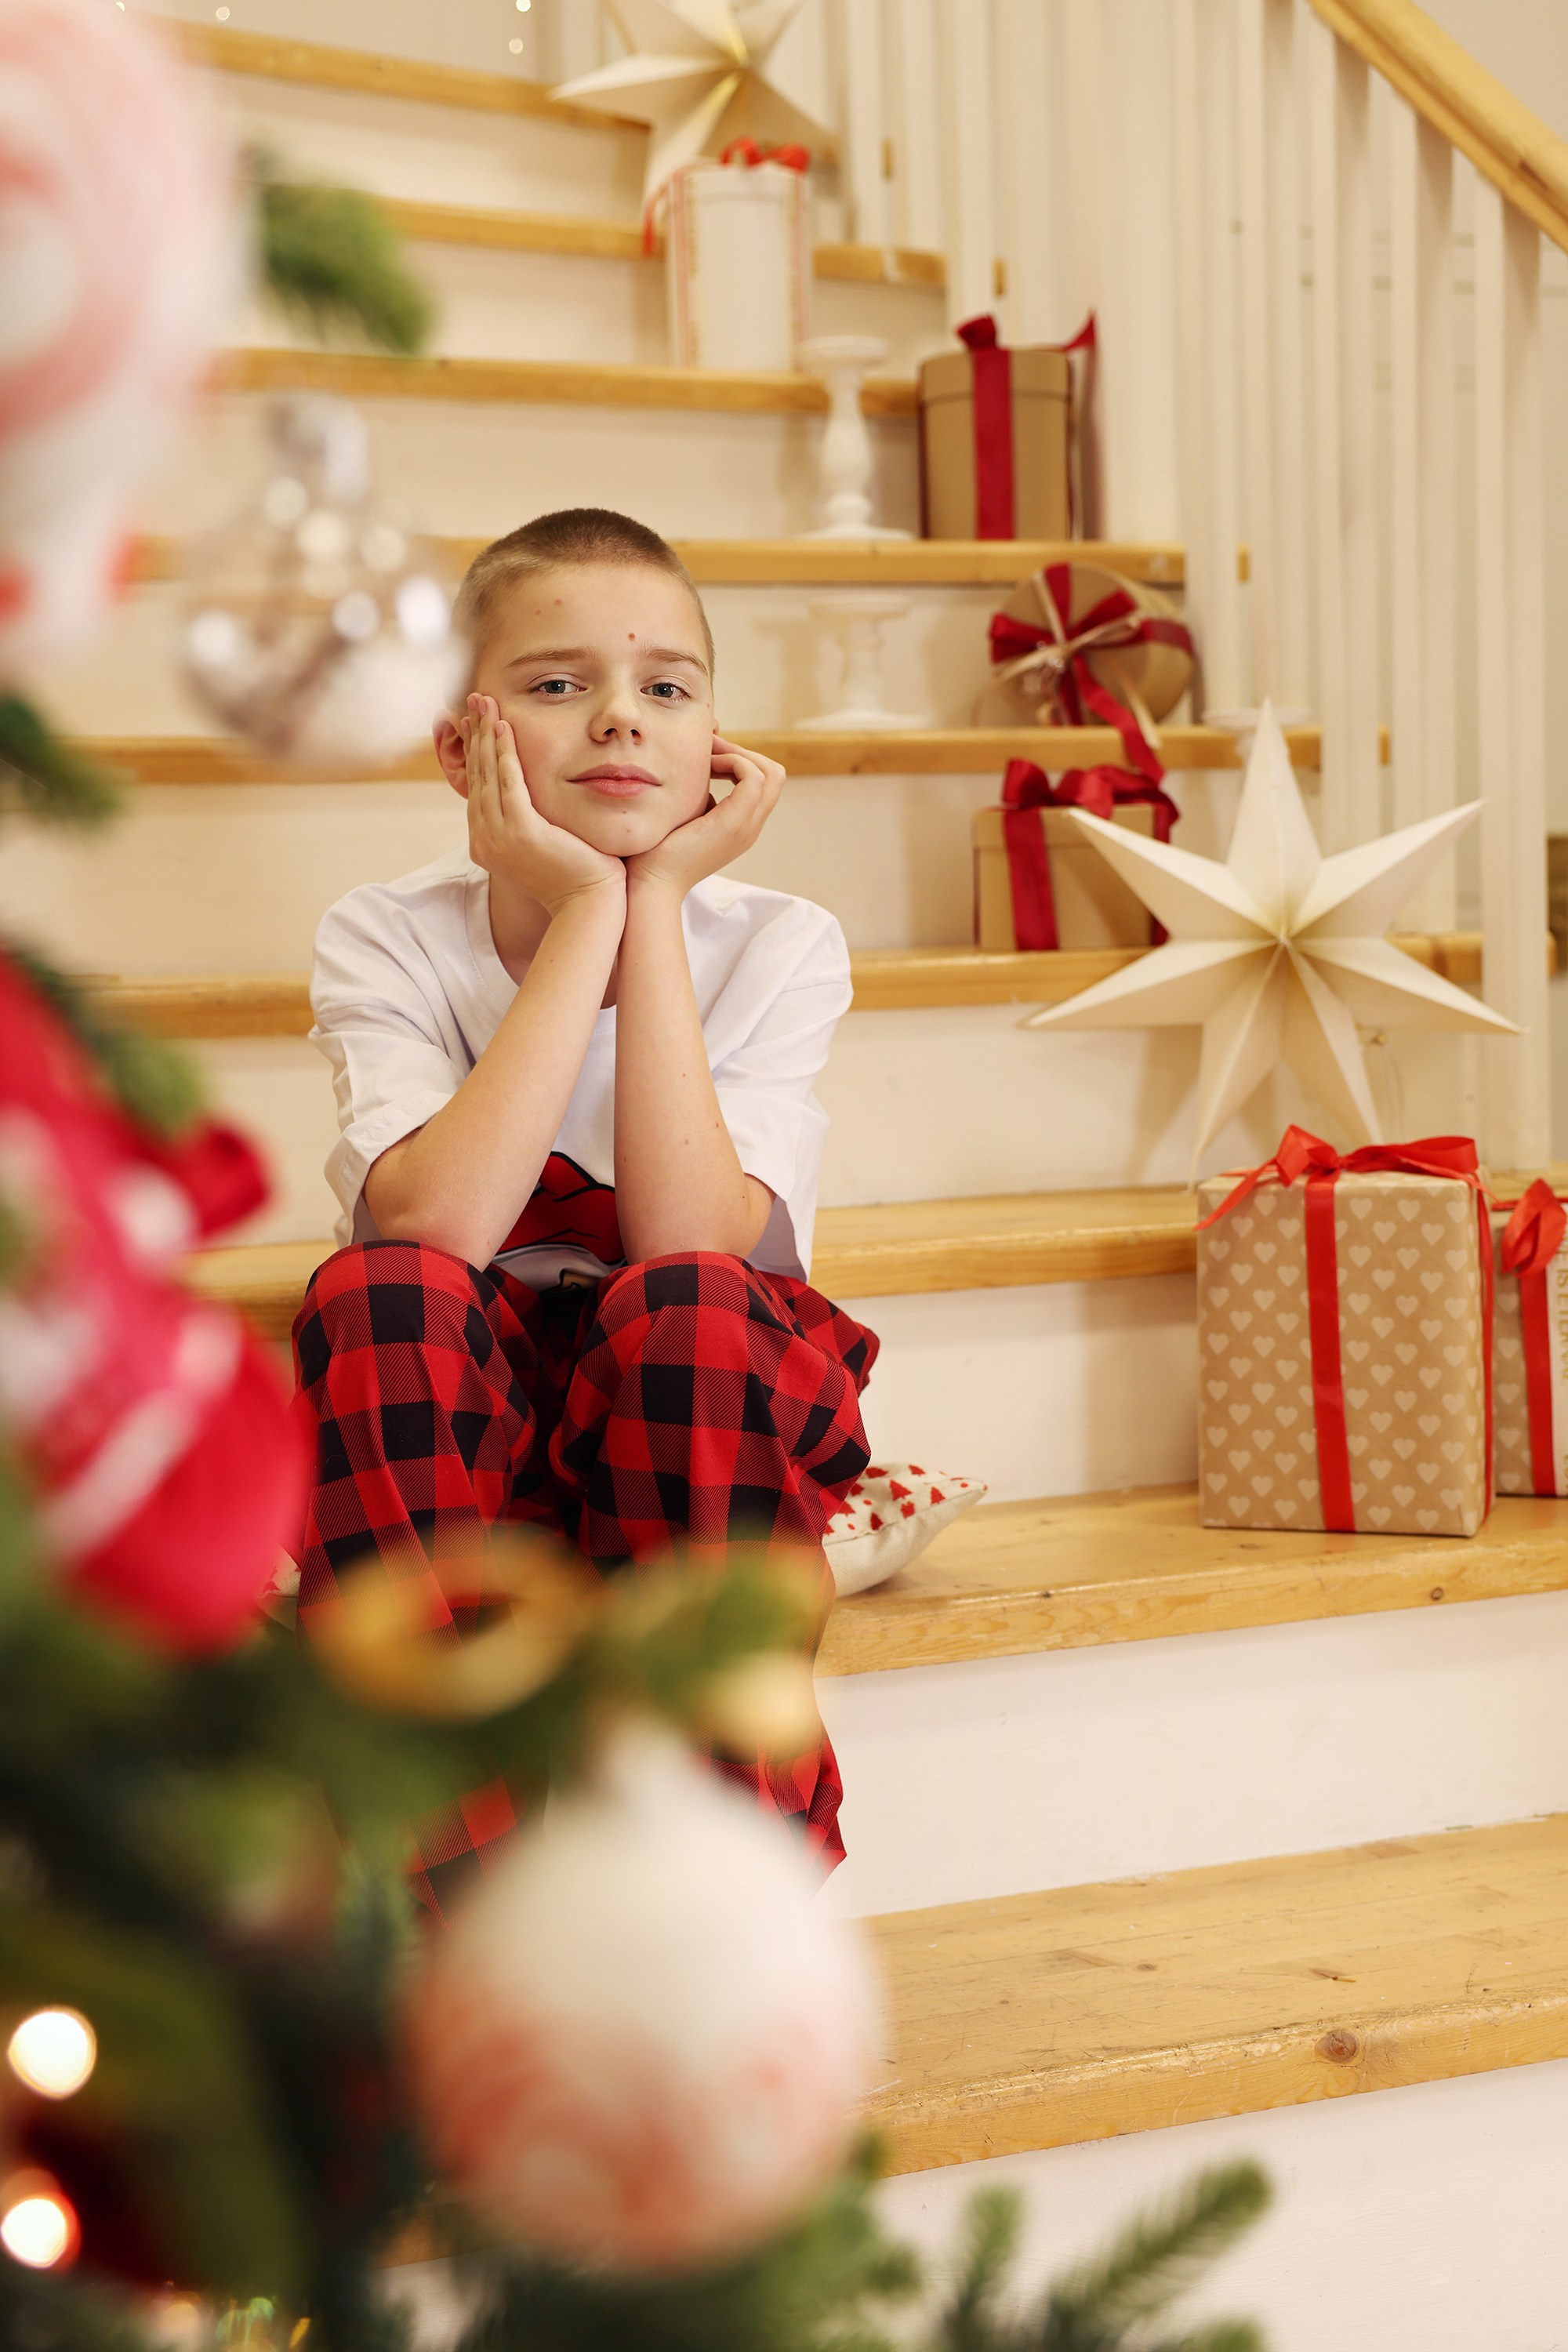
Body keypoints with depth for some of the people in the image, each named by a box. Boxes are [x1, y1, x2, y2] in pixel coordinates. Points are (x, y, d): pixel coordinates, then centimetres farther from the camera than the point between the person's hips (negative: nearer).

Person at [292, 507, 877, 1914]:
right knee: (379, 1294, -31)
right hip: (446, 1453, 0)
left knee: (685, 1306, -32)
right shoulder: (388, 941, -8)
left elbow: (687, 1242, -26)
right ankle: (465, 1902, -28)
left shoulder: (779, 948, -8)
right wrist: (583, 913, -24)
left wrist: (655, 905, -21)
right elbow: (436, 1225, -29)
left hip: (701, 1437, 0)